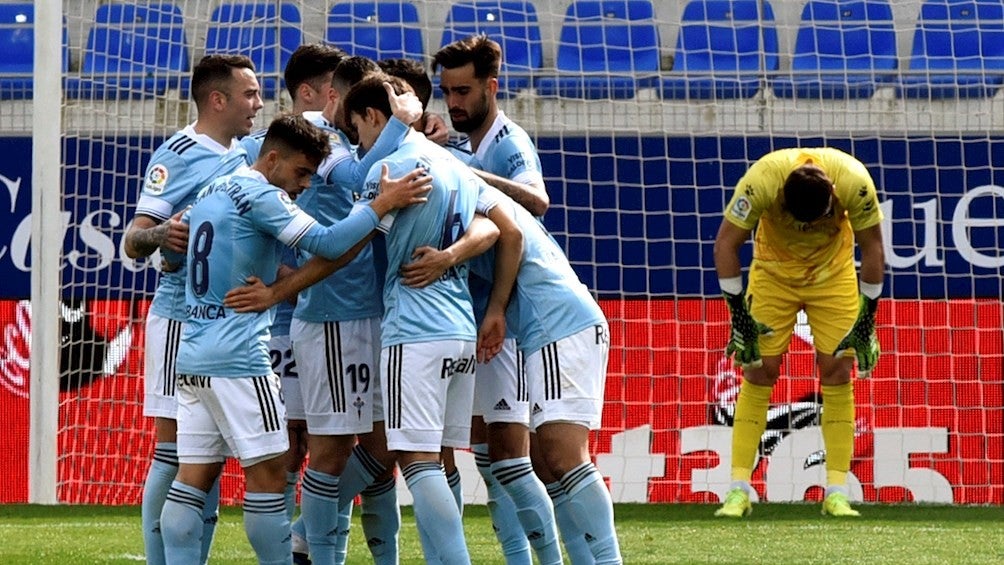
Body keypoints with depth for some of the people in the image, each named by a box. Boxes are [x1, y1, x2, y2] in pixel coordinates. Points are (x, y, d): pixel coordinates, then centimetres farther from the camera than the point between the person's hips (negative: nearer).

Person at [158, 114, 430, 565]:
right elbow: (327, 243, -17)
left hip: (192, 356, 9)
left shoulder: (210, 192, 17)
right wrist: (382, 204, -14)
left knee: (194, 476, 4)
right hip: (238, 358, -9)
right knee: (268, 473, -4)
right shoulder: (261, 196, -9)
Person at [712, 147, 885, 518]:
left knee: (837, 369, -8)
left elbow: (871, 247, -14)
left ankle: (837, 493, -4)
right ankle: (739, 490, -5)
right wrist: (738, 314, -19)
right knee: (759, 370, -8)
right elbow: (726, 242, -20)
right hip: (775, 269, -1)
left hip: (832, 270, 1)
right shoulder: (762, 181, -34)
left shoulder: (854, 183, -31)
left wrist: (867, 318, -10)